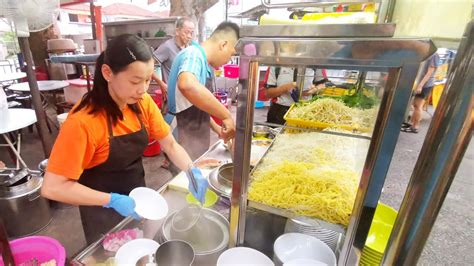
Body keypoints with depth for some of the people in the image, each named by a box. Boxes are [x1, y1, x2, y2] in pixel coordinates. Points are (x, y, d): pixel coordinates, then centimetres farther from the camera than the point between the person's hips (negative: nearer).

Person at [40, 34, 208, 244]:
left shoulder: (143, 103, -13)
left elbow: (170, 144, -8)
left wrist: (192, 172, -23)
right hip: (104, 212, -4)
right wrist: (112, 200, -31)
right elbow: (52, 187, -25)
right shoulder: (83, 121, -29)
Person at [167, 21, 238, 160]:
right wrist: (226, 116, -33)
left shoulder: (204, 64, 11)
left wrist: (216, 127, 13)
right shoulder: (194, 55, -17)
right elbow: (187, 85, -41)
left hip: (196, 142, 9)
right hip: (185, 147, -9)